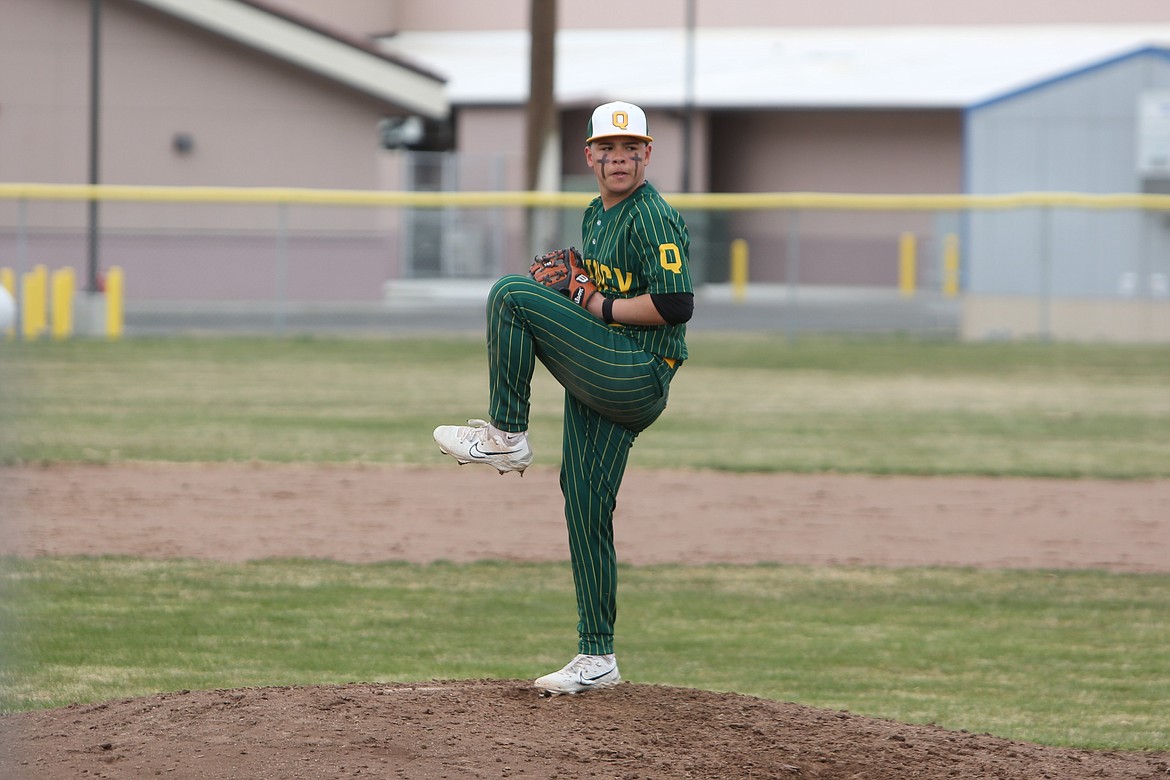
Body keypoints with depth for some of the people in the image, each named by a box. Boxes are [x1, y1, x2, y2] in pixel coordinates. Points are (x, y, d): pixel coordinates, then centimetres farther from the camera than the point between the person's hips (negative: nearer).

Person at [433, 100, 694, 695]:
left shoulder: (653, 217, -11)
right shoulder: (595, 216, 18)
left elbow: (677, 305, -21)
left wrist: (601, 308, -11)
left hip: (637, 376, -9)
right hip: (597, 388, 9)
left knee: (510, 294, -15)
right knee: (584, 511, 8)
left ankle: (505, 436, -6)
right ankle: (597, 659, 12)